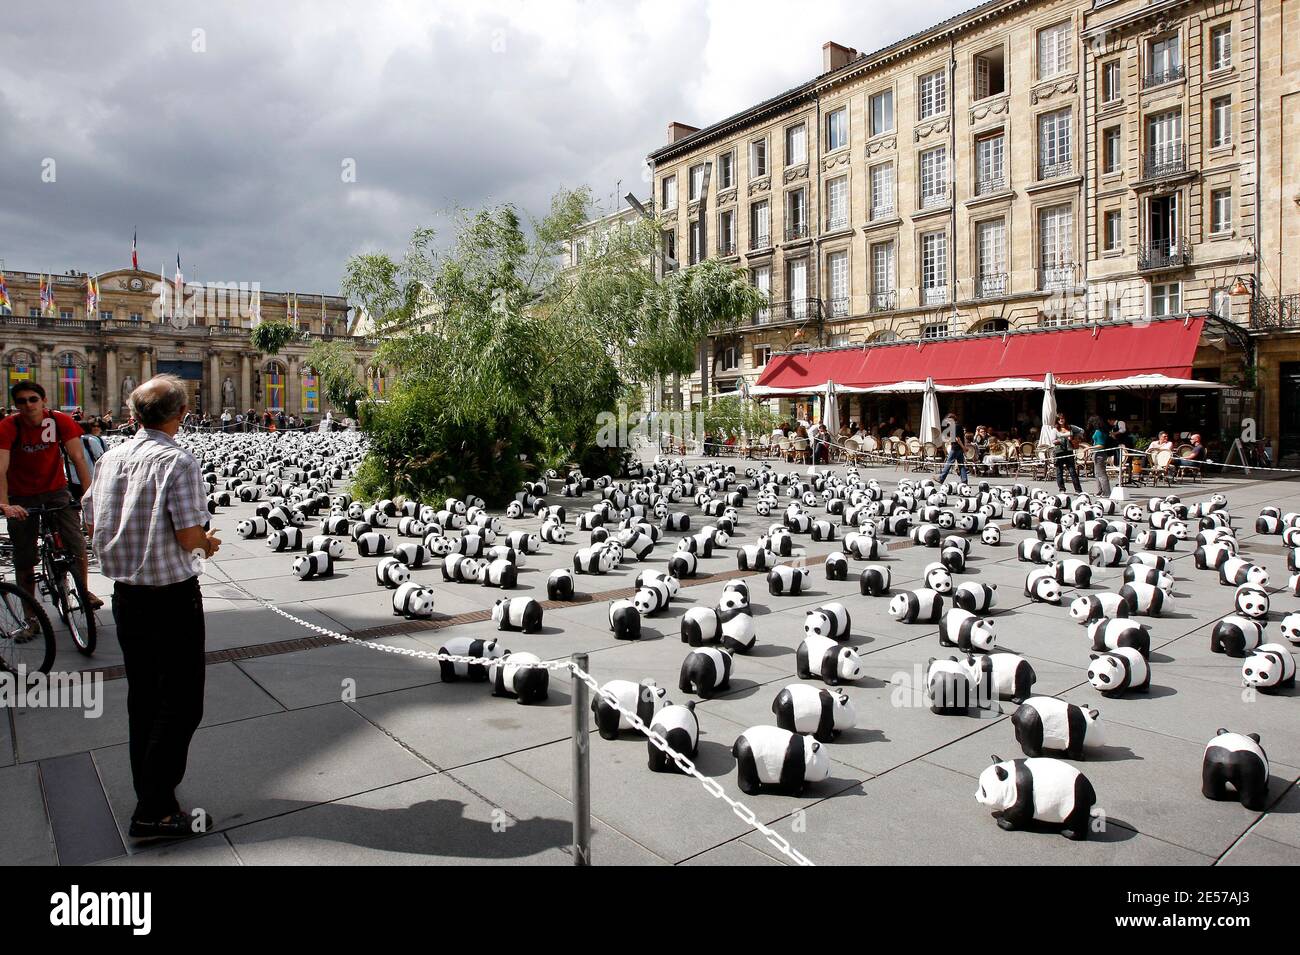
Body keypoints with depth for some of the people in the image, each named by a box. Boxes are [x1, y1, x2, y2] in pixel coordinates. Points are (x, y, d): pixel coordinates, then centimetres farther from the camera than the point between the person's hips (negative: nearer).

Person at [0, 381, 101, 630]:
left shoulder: (61, 421, -14)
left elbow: (78, 458, -18)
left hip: (56, 490, 1)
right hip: (22, 498, 0)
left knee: (78, 544, -14)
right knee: (24, 562, 5)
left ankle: (84, 591, 14)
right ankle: (31, 620, 18)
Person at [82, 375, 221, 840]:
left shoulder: (111, 457, 4)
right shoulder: (177, 460, -17)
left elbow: (91, 522, 11)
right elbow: (190, 537, -21)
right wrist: (207, 541, 0)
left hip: (126, 594, 7)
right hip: (172, 597, -7)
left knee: (142, 698, 19)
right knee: (180, 703, 3)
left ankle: (148, 792, 32)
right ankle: (154, 812, 6)